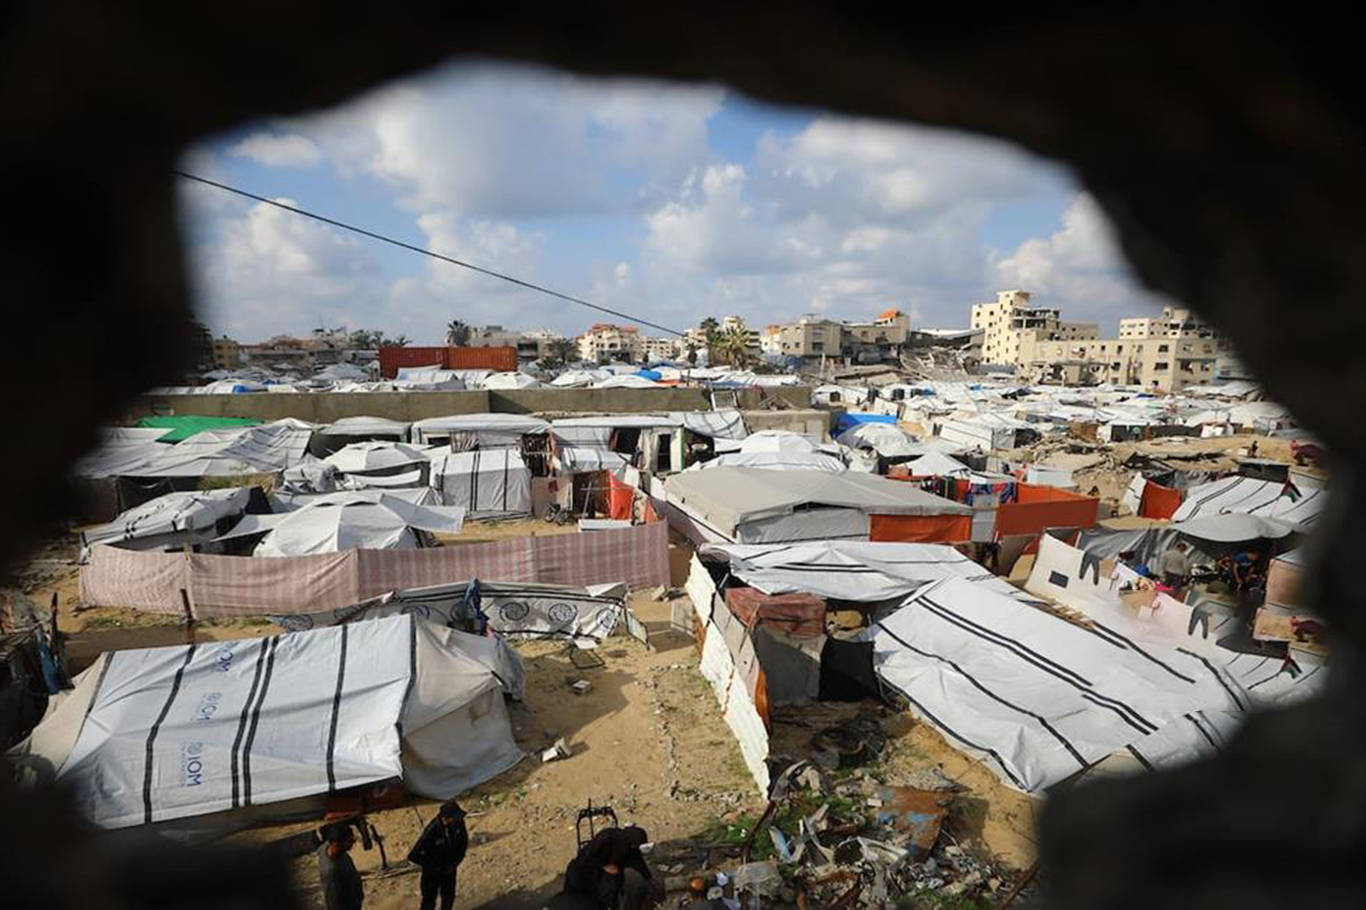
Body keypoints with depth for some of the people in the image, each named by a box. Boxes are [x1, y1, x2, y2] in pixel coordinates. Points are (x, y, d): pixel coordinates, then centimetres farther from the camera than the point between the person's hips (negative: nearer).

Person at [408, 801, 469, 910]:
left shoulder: (458, 823, -21)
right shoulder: (431, 831, -36)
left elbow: (464, 842, -2)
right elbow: (413, 856, -32)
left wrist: (455, 862, -10)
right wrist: (435, 867, -23)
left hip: (449, 869, 4)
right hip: (432, 872, -4)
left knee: (448, 896, 22)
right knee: (429, 899, 13)